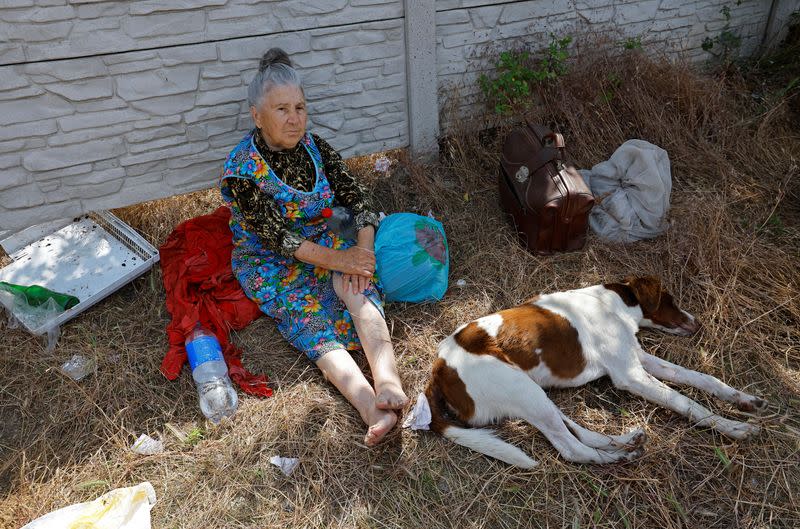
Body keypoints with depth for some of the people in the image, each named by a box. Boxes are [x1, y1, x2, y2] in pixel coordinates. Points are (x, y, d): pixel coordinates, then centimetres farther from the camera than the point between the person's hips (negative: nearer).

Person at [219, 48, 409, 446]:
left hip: (322, 242, 4)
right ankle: (374, 411, -47)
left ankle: (389, 384, -47)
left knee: (357, 285, -30)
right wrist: (338, 259, -29)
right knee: (311, 314, -30)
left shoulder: (315, 147, -1)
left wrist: (363, 247, -21)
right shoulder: (241, 168, -16)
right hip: (270, 262, -3)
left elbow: (356, 196, -3)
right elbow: (275, 236, -23)